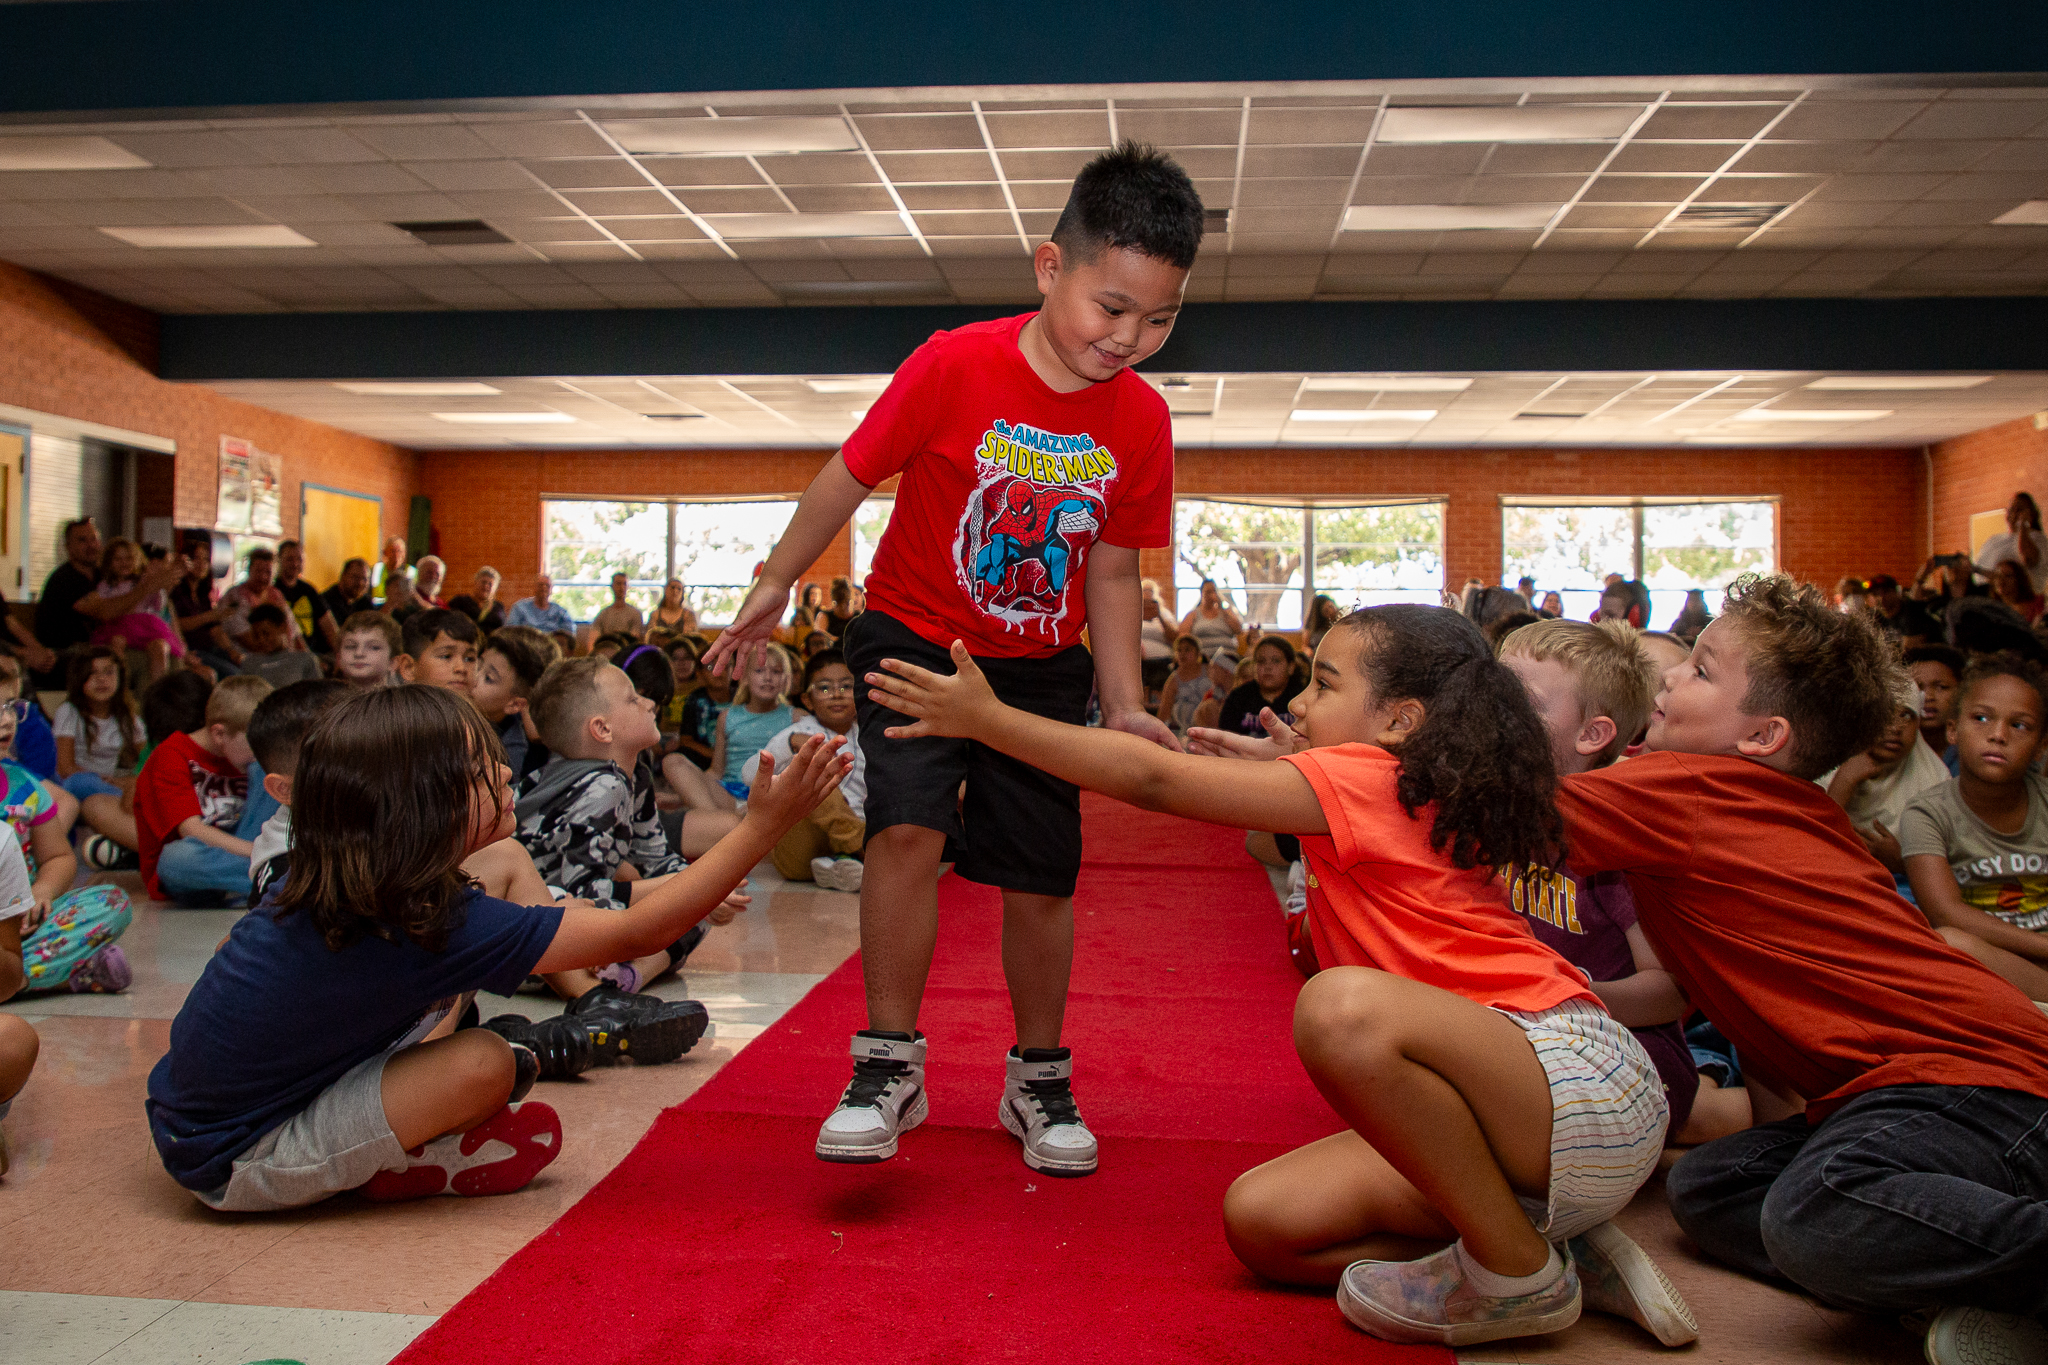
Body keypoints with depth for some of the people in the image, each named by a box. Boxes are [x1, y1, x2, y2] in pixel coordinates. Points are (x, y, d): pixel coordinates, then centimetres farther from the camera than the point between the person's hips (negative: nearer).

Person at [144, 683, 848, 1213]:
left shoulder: (325, 883, -6)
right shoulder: (437, 923, -29)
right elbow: (632, 934, -26)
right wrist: (763, 826, -24)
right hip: (235, 1166, -8)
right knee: (483, 1063, -23)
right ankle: (393, 1174, 2)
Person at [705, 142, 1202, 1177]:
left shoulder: (1141, 420, -9)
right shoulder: (956, 367, -20)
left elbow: (1113, 569, 1)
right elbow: (850, 478, -7)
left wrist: (1124, 704, -2)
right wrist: (772, 590, 3)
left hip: (1043, 666, 3)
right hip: (915, 636, -2)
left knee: (1042, 877, 4)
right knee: (908, 828, -21)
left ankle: (1038, 1081, 24)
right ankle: (890, 1066, -4)